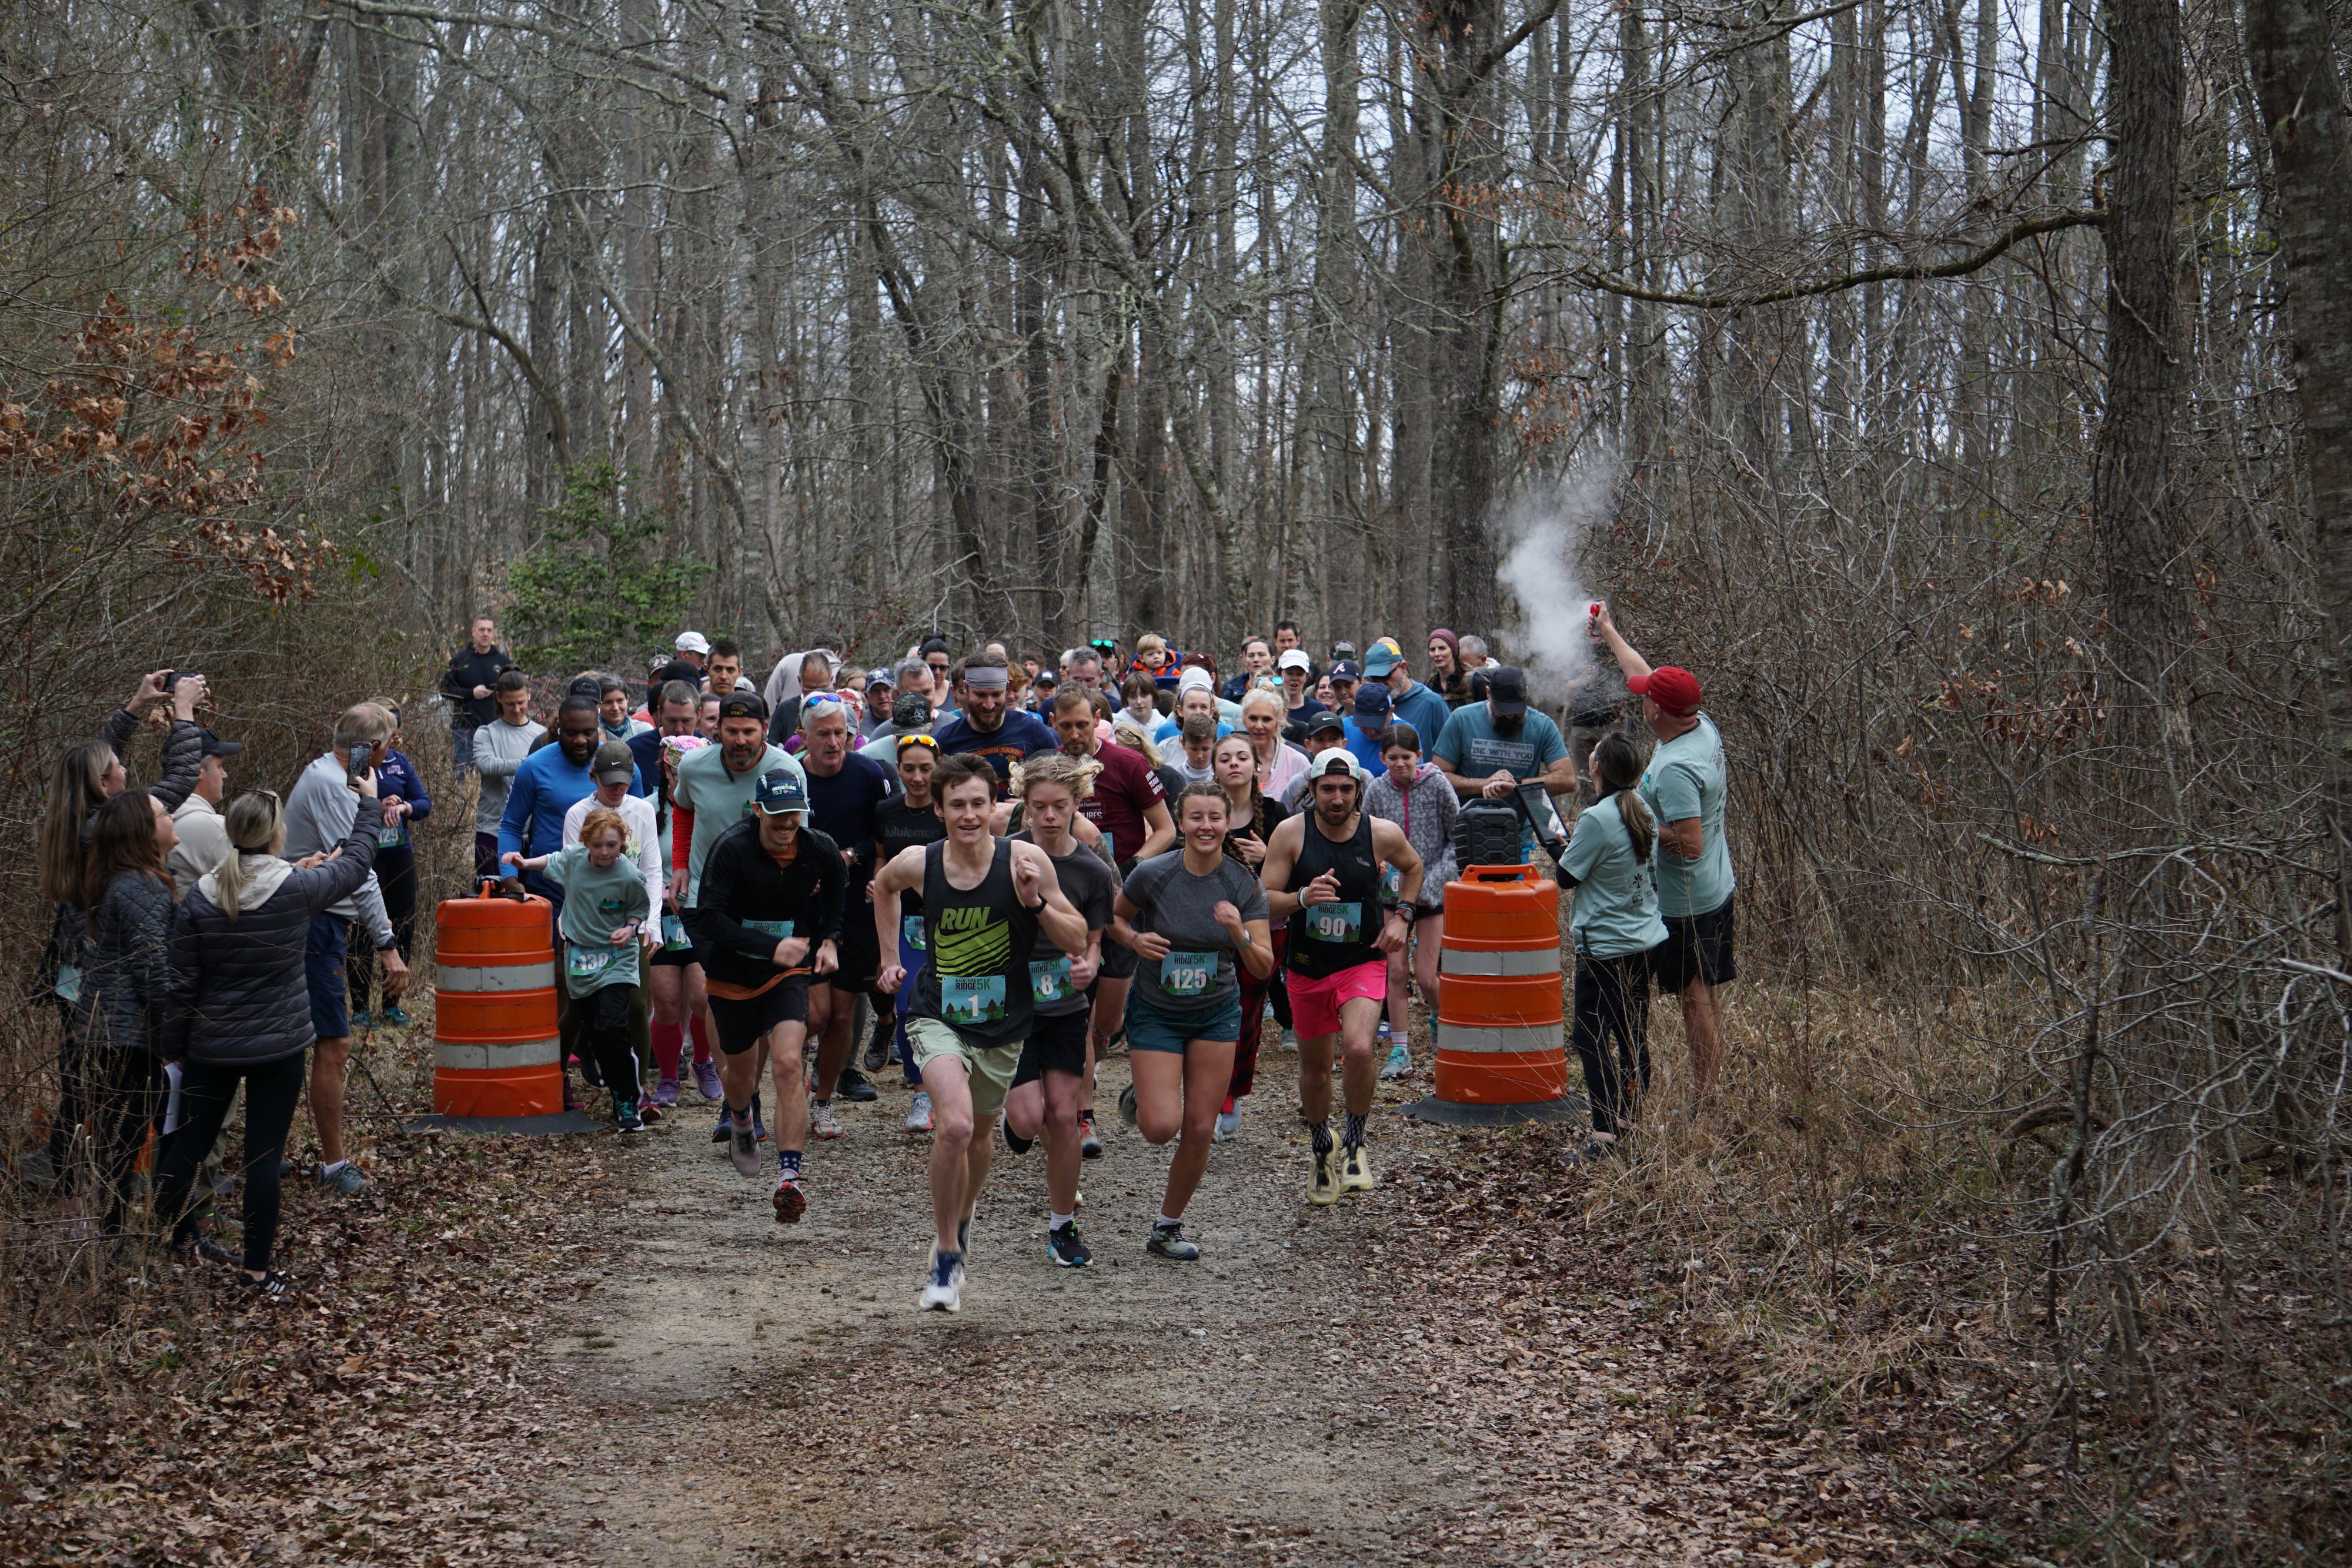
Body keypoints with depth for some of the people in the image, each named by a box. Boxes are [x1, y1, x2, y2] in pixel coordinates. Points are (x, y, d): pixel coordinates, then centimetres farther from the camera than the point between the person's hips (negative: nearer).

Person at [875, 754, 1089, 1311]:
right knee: (955, 1126, -25)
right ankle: (946, 1257, -9)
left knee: (979, 1136, 20)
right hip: (937, 1017, -1)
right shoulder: (918, 864, -10)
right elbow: (883, 886, 17)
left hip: (1002, 1028, 1)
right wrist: (890, 957, 14)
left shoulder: (1025, 861, -14)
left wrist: (1035, 902, -26)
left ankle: (961, 1220, 52)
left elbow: (1078, 942, -10)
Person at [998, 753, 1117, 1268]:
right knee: (1030, 1118, -13)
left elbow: (1093, 942, 4)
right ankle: (1014, 1116, 27)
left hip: (1065, 1007, 2)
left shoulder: (1093, 870, -5)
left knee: (1064, 1117, -2)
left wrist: (1088, 966, -17)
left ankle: (1063, 1228, 15)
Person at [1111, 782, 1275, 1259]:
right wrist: (1134, 939, -19)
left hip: (1217, 1013, 2)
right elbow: (1113, 918, 2)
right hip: (1156, 1012, -2)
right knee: (1162, 1127, -14)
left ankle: (1168, 1228, 19)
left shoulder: (1244, 884, -12)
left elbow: (1263, 968, -13)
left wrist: (1240, 934, -32)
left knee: (1200, 1130, 0)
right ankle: (1138, 1100, 23)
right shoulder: (1152, 875, -16)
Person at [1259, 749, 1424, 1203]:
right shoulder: (1290, 833, -10)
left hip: (1364, 963, -2)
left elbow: (1413, 866, 15)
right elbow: (1264, 902, -8)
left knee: (1359, 1048, -26)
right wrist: (1303, 897, -27)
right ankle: (1324, 1156, 39)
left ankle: (1355, 1146, -3)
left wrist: (1402, 915, 2)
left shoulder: (1382, 834, -8)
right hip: (1308, 966, 2)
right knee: (1315, 1067, 14)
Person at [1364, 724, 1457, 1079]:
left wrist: (1435, 881, -10)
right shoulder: (1376, 790, 0)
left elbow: (1457, 837, -2)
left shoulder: (1436, 784, -6)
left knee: (1426, 976, -5)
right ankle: (1400, 1051, 5)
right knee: (1396, 972, -1)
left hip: (1433, 892, -2)